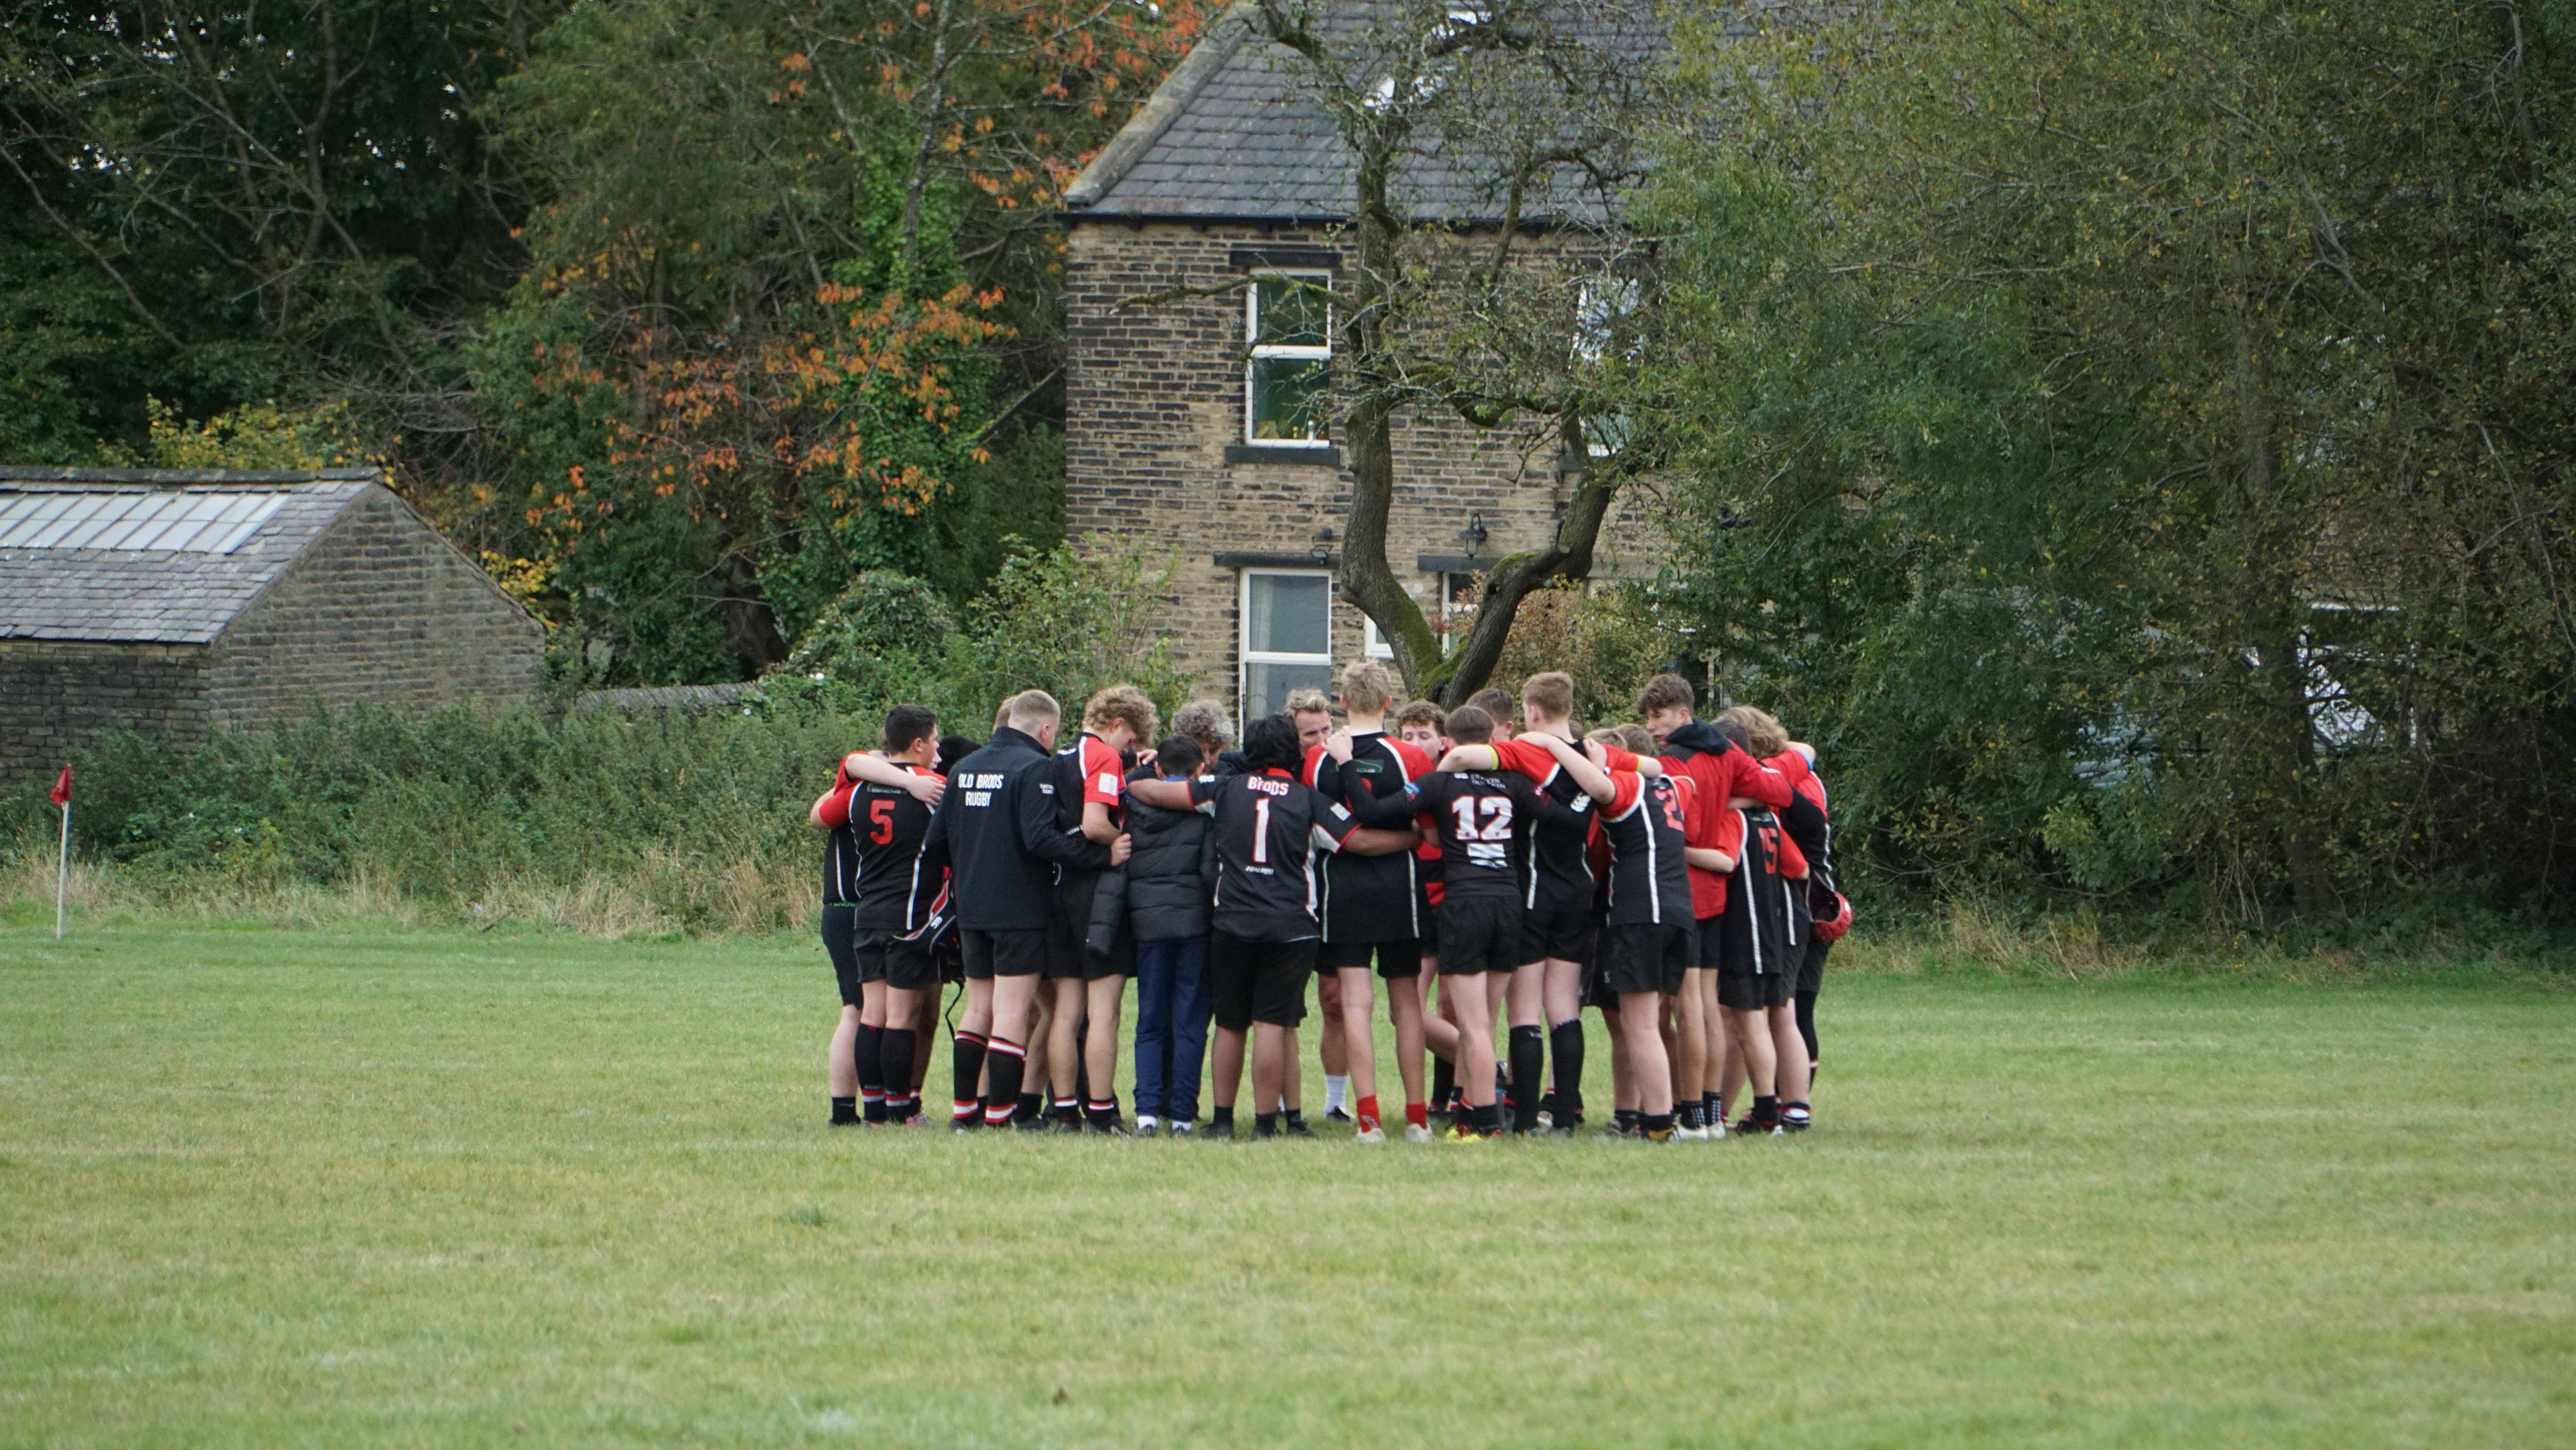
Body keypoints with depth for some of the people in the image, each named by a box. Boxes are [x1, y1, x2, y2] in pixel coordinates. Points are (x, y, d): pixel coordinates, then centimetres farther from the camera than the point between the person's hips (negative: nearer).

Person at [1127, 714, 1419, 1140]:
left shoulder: (1227, 789, 6)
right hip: (1290, 927, -2)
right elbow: (1363, 841, -1)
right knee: (1272, 1024, -3)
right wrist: (1419, 837, 12)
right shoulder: (1309, 800, 0)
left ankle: (1223, 1119, 17)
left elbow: (1159, 793, 10)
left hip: (1231, 924, 2)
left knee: (1230, 1025, 12)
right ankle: (1265, 1123, -5)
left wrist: (1127, 786, 30)